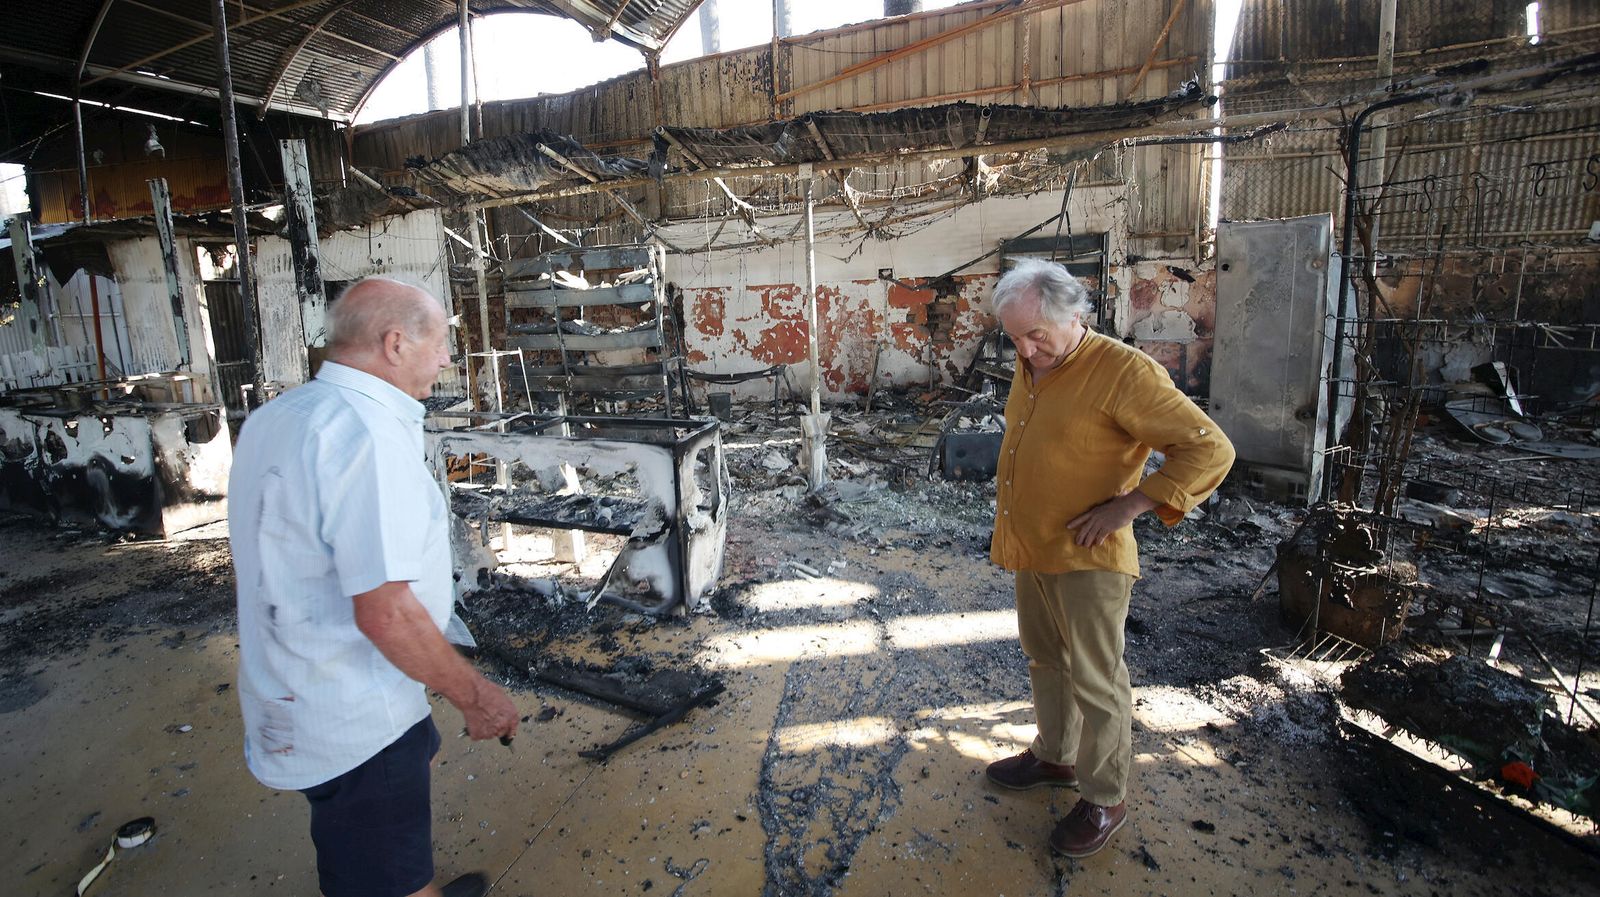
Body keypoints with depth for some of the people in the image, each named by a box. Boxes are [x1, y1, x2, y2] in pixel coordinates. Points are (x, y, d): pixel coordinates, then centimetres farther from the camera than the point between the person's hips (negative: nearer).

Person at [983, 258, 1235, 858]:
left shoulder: (1123, 371, -20)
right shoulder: (1032, 364, 6)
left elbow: (1210, 450, -20)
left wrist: (1130, 504, -22)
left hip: (1086, 560, -8)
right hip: (1031, 551, 8)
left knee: (1095, 681, 6)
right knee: (1045, 661, 22)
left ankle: (1105, 801, 25)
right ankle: (1054, 757, 42)